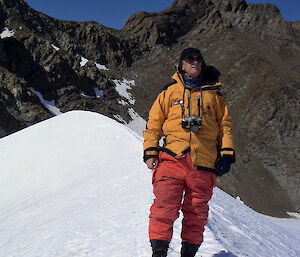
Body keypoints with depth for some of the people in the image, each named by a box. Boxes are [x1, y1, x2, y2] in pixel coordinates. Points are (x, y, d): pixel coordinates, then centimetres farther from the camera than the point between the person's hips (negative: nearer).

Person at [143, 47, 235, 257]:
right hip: (172, 159, -1)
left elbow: (225, 125, 18)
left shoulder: (214, 94, 19)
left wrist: (226, 154, 6)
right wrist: (150, 152, 4)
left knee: (196, 214, 5)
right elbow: (154, 124, 15)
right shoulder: (170, 92, 17)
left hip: (204, 163, 1)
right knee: (164, 209, -14)